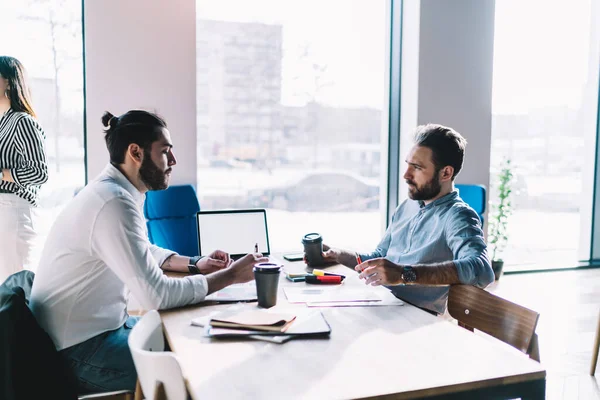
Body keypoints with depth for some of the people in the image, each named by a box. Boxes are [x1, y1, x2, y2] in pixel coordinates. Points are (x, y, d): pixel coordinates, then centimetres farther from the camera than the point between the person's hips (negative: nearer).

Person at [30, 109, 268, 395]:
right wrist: (229, 276, -18)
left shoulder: (116, 190, 5)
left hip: (100, 327, 9)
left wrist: (195, 264, 5)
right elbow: (157, 295, -28)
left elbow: (144, 252, 21)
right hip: (80, 350, -9)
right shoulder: (115, 203, -27)